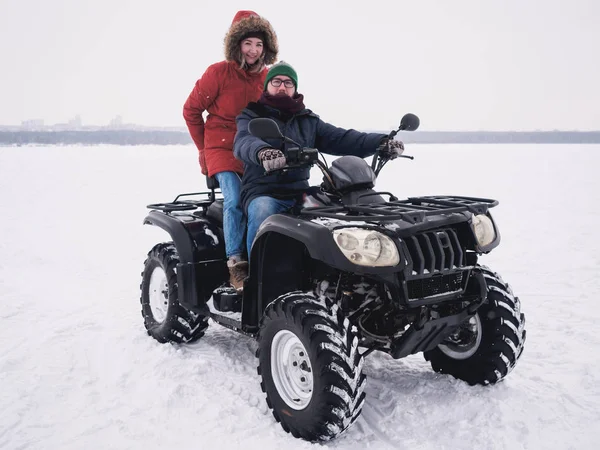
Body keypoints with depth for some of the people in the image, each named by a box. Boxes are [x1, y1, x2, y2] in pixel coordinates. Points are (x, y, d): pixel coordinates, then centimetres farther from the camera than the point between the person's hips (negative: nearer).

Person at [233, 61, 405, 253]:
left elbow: (340, 139, 4)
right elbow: (243, 141, -17)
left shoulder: (308, 120, 18)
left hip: (300, 194, 4)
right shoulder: (252, 115, 7)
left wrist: (381, 142, -14)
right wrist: (262, 152, -43)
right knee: (262, 213, -36)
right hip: (262, 194, -3)